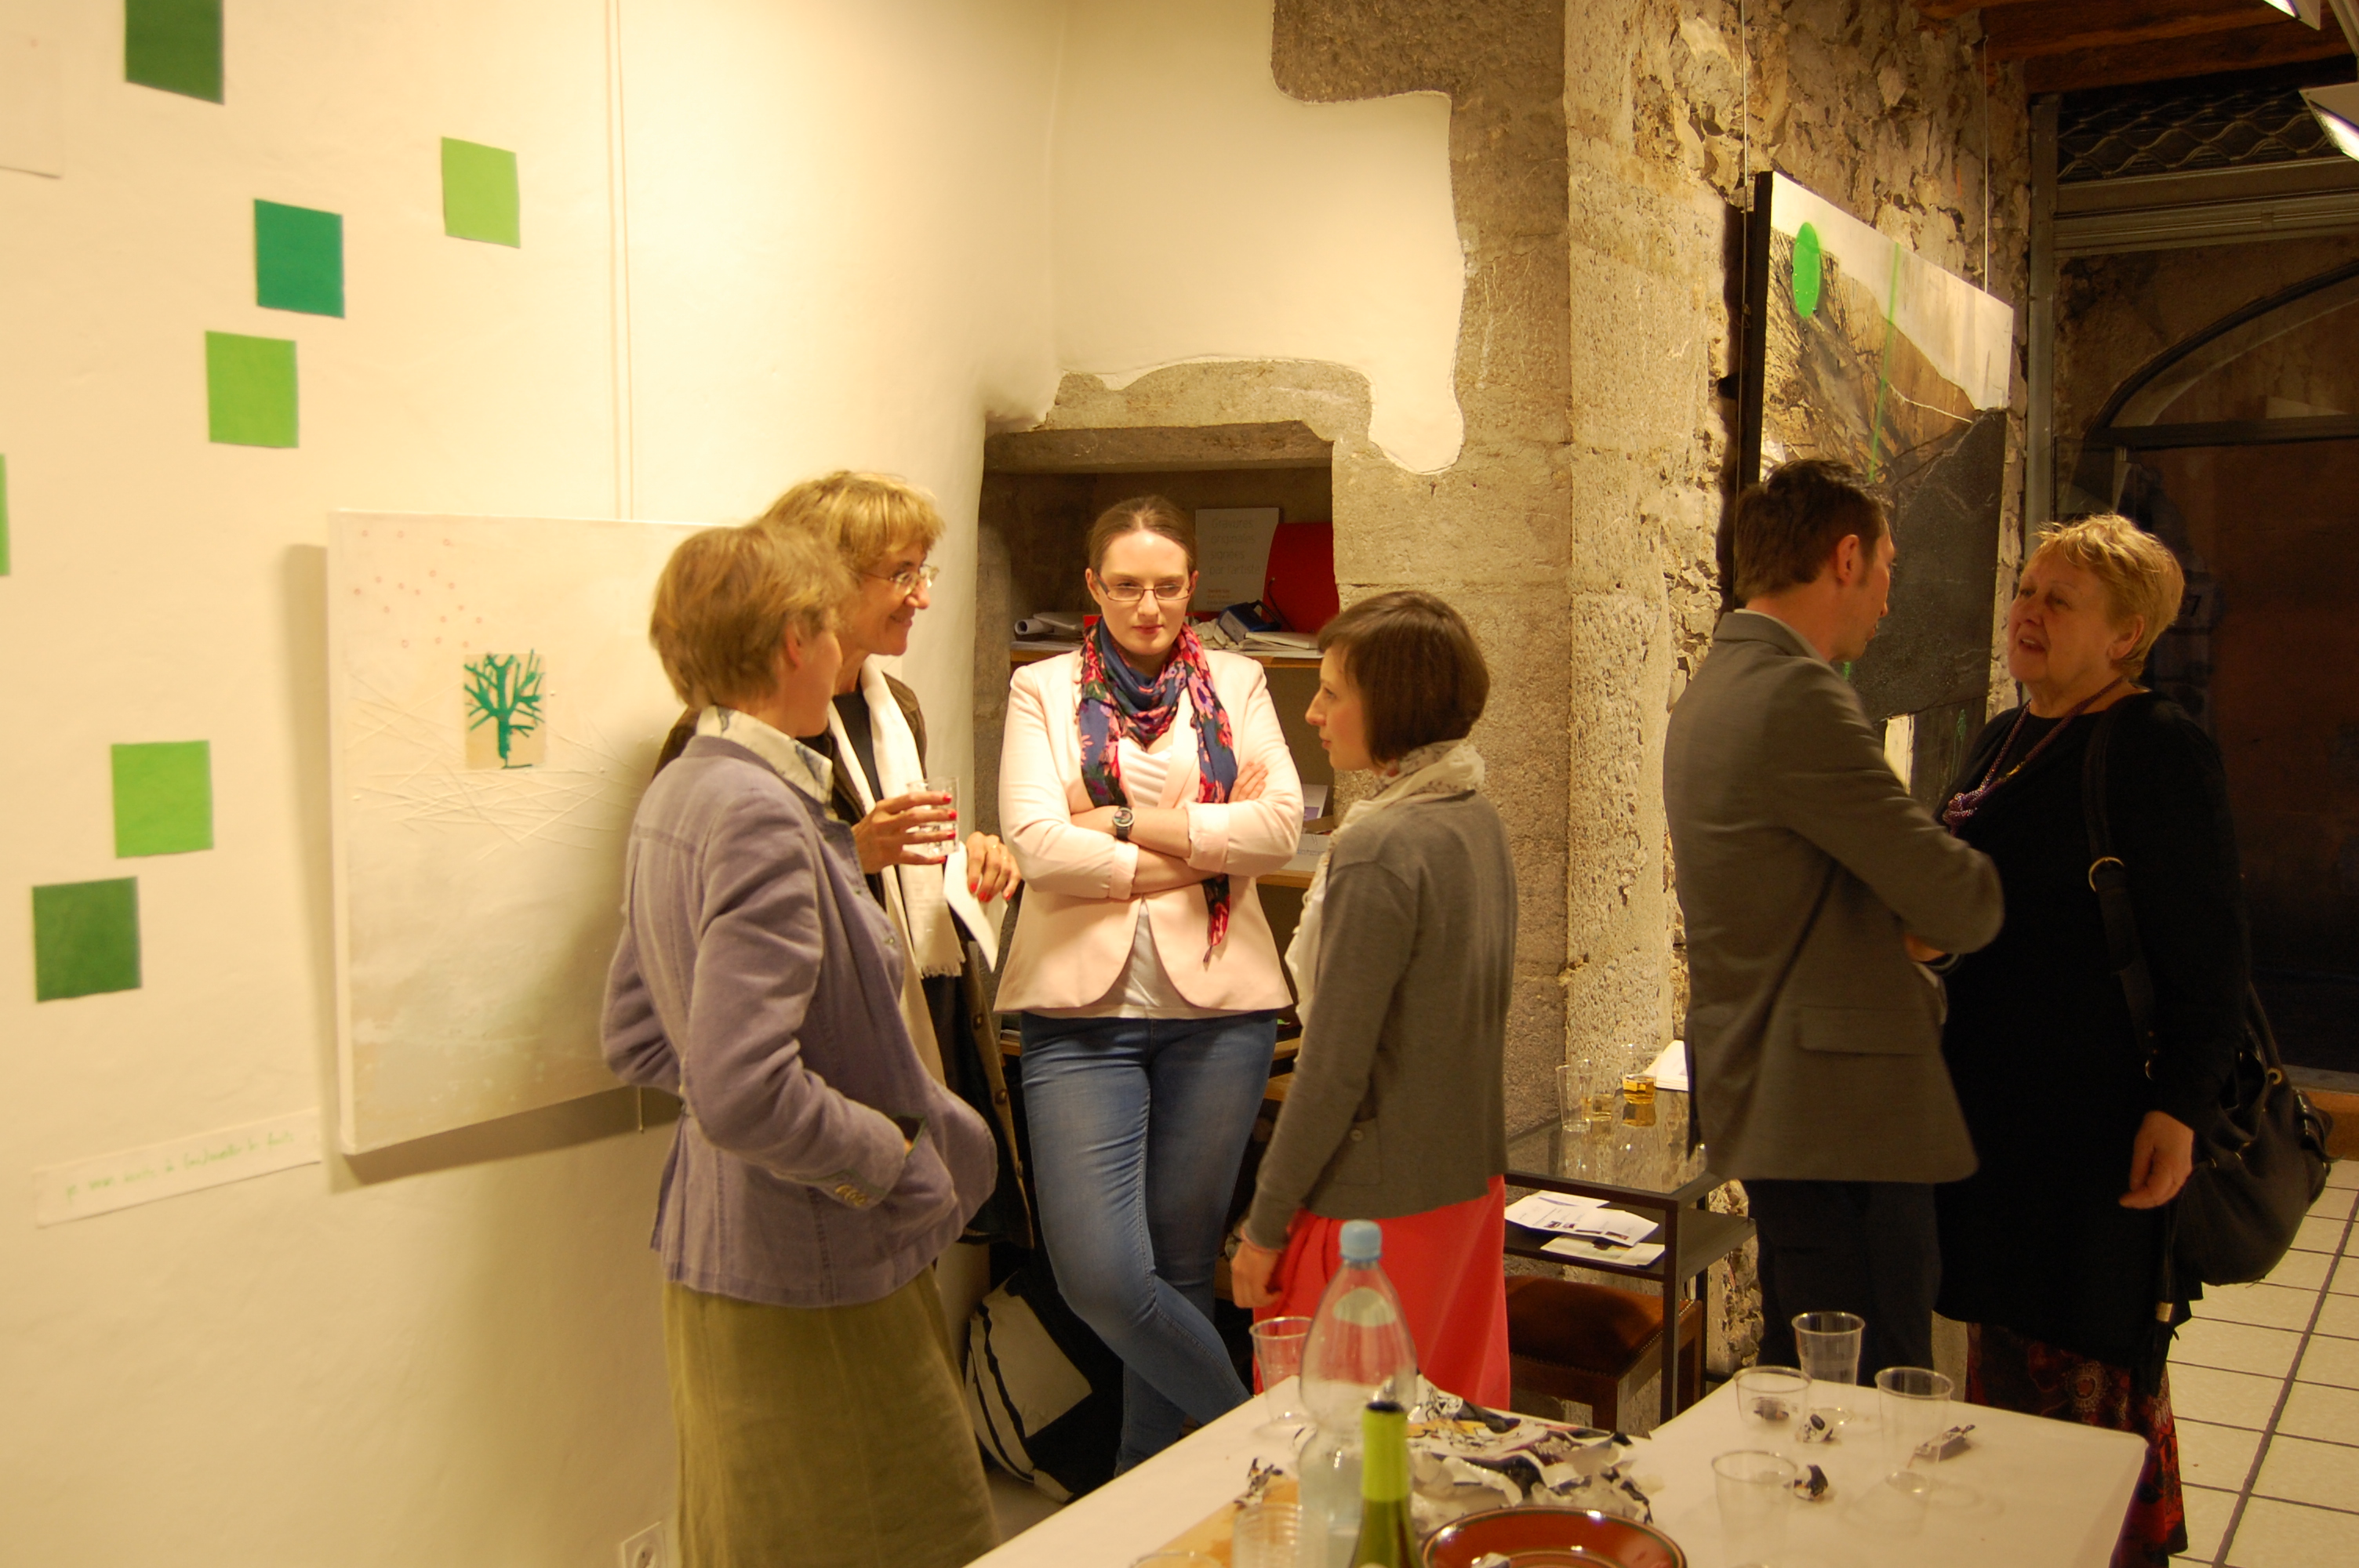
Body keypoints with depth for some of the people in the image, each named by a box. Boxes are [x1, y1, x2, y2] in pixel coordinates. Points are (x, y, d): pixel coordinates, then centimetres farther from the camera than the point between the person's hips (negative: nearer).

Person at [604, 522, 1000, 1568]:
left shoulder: (674, 796, 6)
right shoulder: (763, 819, -24)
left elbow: (636, 1036, 14)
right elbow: (745, 1095, -31)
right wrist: (888, 1151, -15)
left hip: (710, 1262, 10)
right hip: (808, 1280, -10)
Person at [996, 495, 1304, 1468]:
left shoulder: (1235, 685, 11)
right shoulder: (1043, 691, 7)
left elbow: (1281, 826, -4)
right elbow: (1036, 843, -9)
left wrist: (1125, 821, -10)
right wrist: (1207, 845, -7)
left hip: (1217, 1005, 1)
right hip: (1083, 1007, -1)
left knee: (1182, 1261, 10)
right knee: (1099, 1272, -11)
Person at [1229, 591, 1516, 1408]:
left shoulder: (1379, 851, -21)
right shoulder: (1480, 821, 5)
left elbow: (1335, 1064, -20)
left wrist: (1264, 1225, -11)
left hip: (1378, 1208, -9)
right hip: (1472, 1181, 9)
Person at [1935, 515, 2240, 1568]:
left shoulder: (2157, 749, -11)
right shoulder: (2003, 741, 13)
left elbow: (2211, 953, -14)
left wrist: (2181, 1105, -20)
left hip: (2100, 1114, -8)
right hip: (1994, 1104, 8)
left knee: (2091, 1363, 0)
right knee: (2004, 1349, 16)